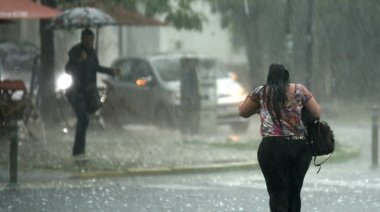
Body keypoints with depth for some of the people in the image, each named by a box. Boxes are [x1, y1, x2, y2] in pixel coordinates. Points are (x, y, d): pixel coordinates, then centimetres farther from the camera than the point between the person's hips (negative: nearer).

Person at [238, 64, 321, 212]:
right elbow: (317, 114, 10)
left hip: (273, 147, -2)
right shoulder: (299, 90, 8)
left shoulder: (261, 92, 7)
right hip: (300, 147, 2)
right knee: (294, 194, 12)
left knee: (278, 195, -4)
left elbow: (243, 112, 20)